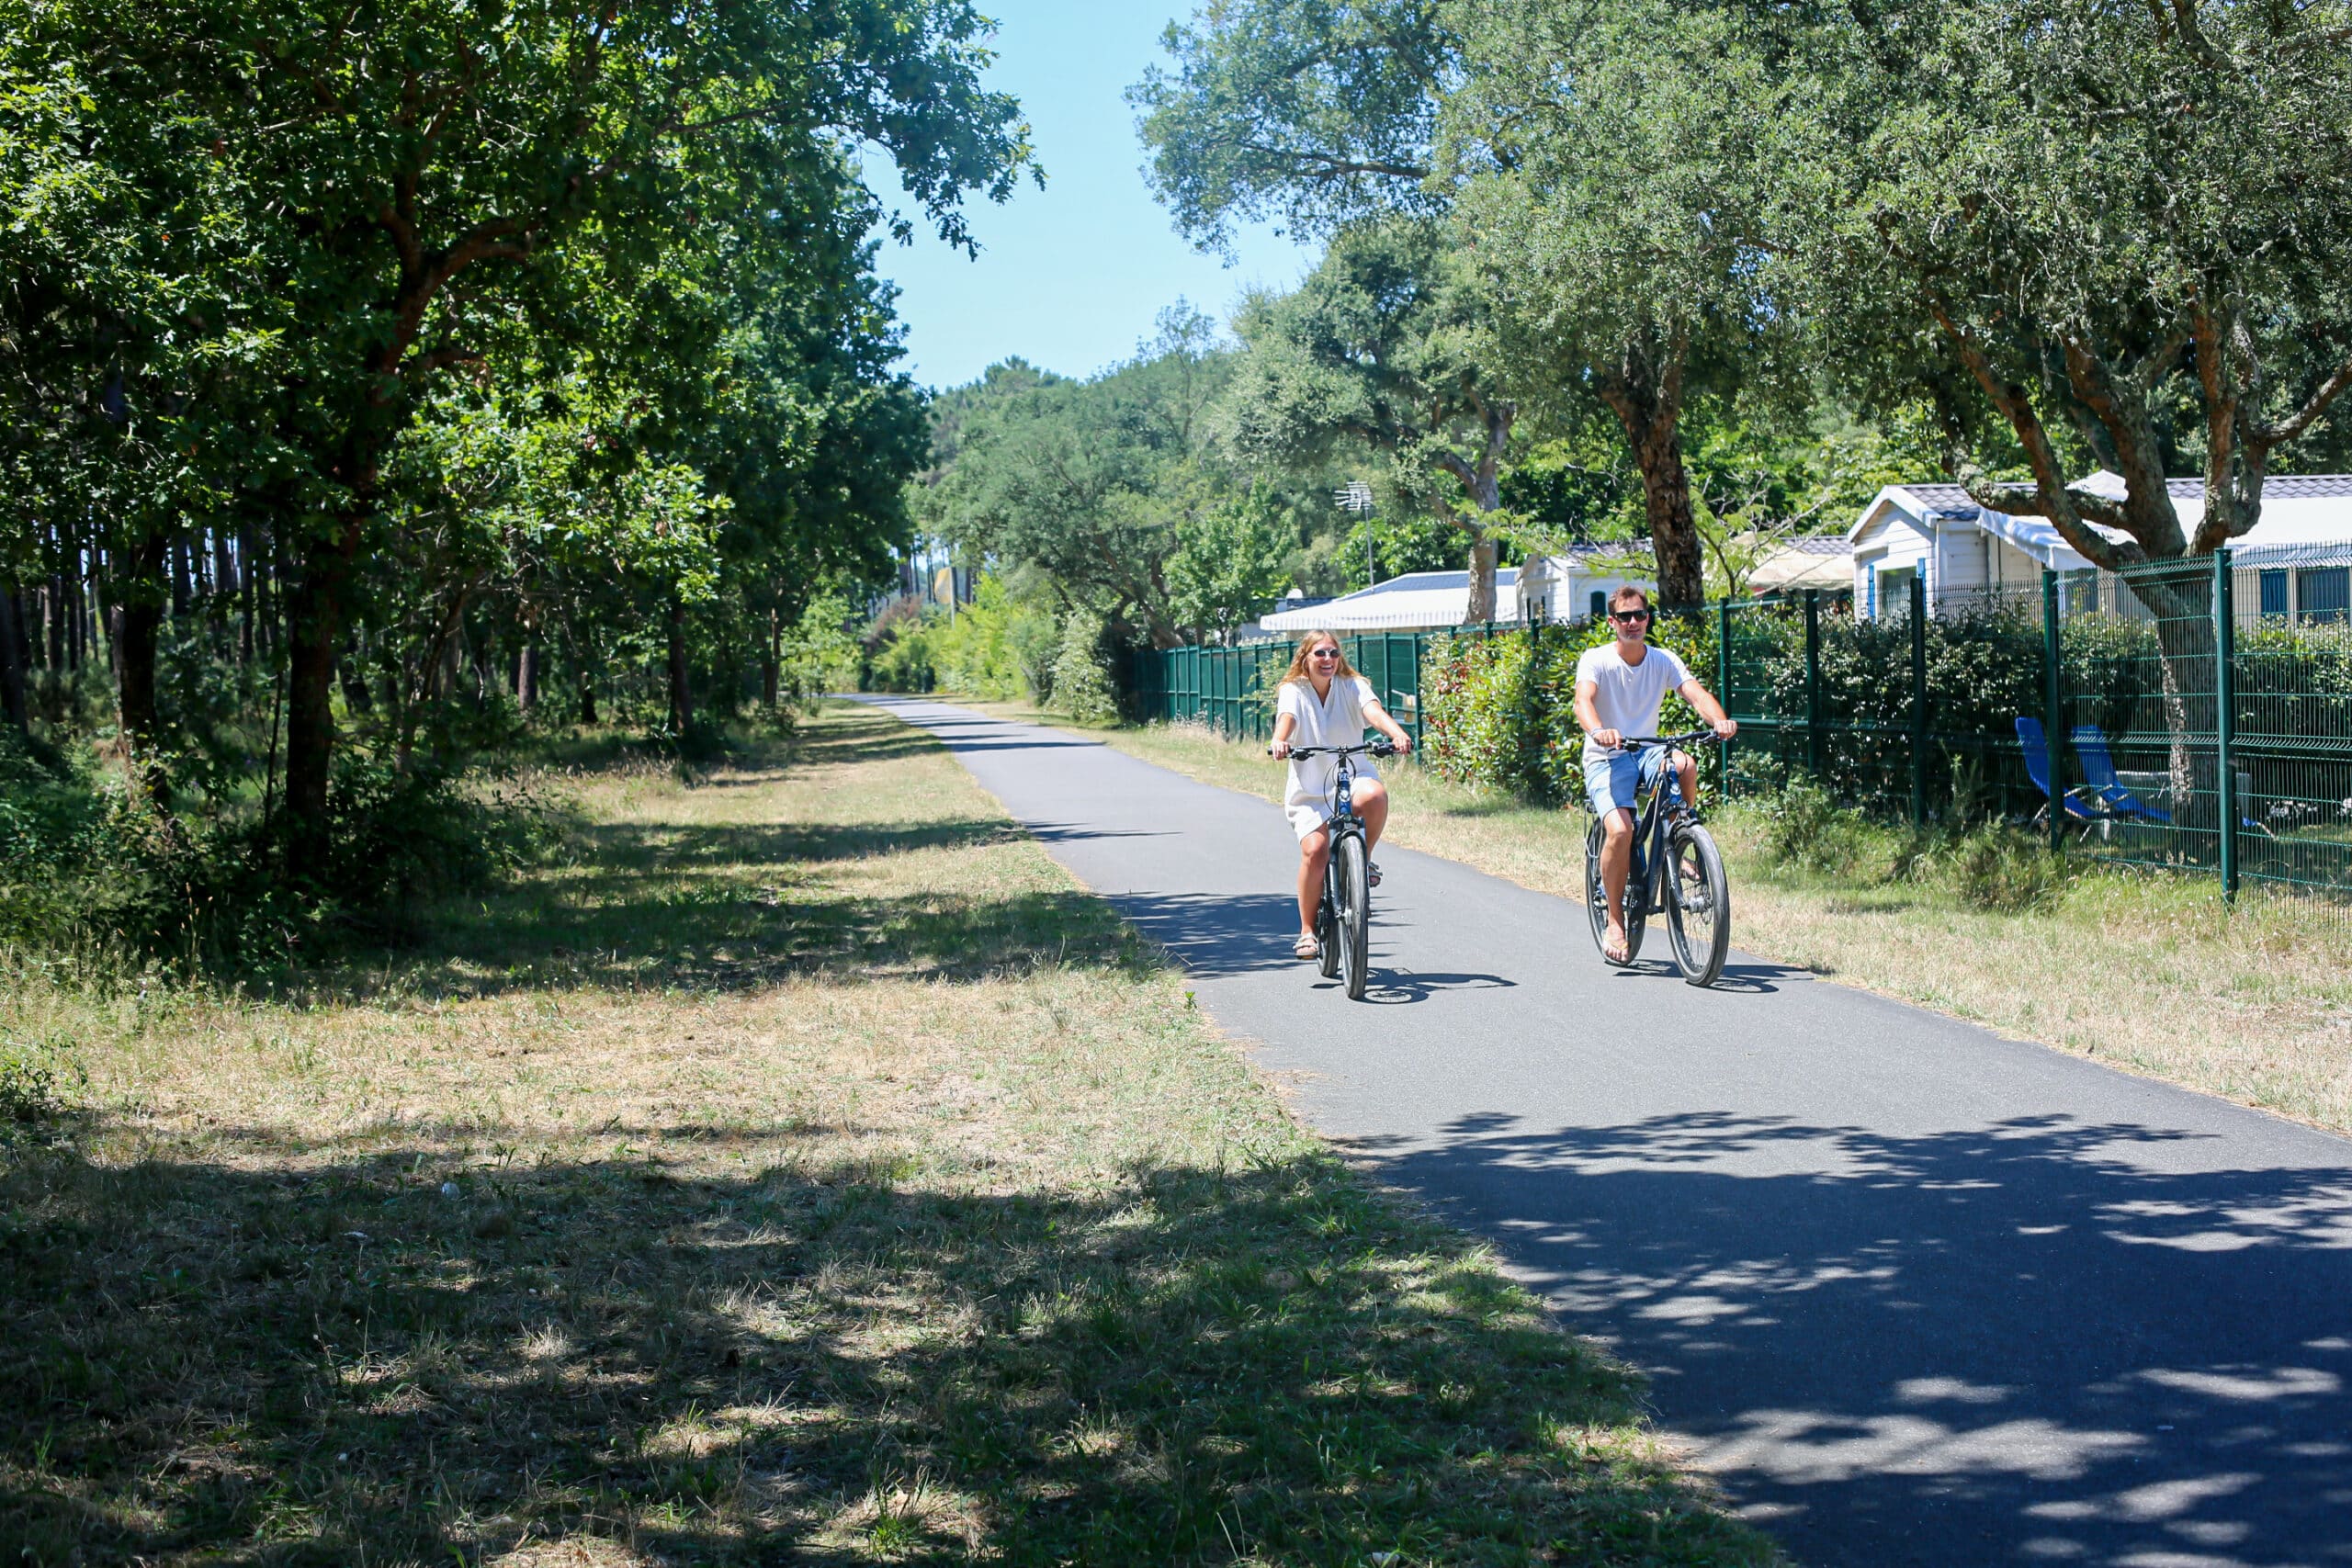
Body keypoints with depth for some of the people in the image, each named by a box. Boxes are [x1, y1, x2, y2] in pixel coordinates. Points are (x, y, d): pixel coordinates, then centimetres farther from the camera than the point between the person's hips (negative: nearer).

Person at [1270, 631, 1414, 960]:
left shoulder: (1353, 687, 2)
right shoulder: (1294, 691, -1)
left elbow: (1374, 711, -17)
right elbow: (1286, 718, -22)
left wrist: (1397, 733, -39)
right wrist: (1280, 741, -45)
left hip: (1353, 776, 1)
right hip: (1309, 789, -1)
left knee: (1374, 796, -35)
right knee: (1315, 851, -20)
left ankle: (1364, 859, -5)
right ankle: (1307, 930, -2)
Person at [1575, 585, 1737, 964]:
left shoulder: (1664, 661, 1)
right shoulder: (1596, 660, -8)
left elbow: (1697, 694, -15)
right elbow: (1583, 700, -27)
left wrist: (1719, 721, -38)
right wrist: (1598, 731, -50)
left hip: (1648, 753, 3)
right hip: (1606, 759, -3)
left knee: (1684, 765, -33)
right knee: (1620, 830, -27)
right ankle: (1615, 922, -9)